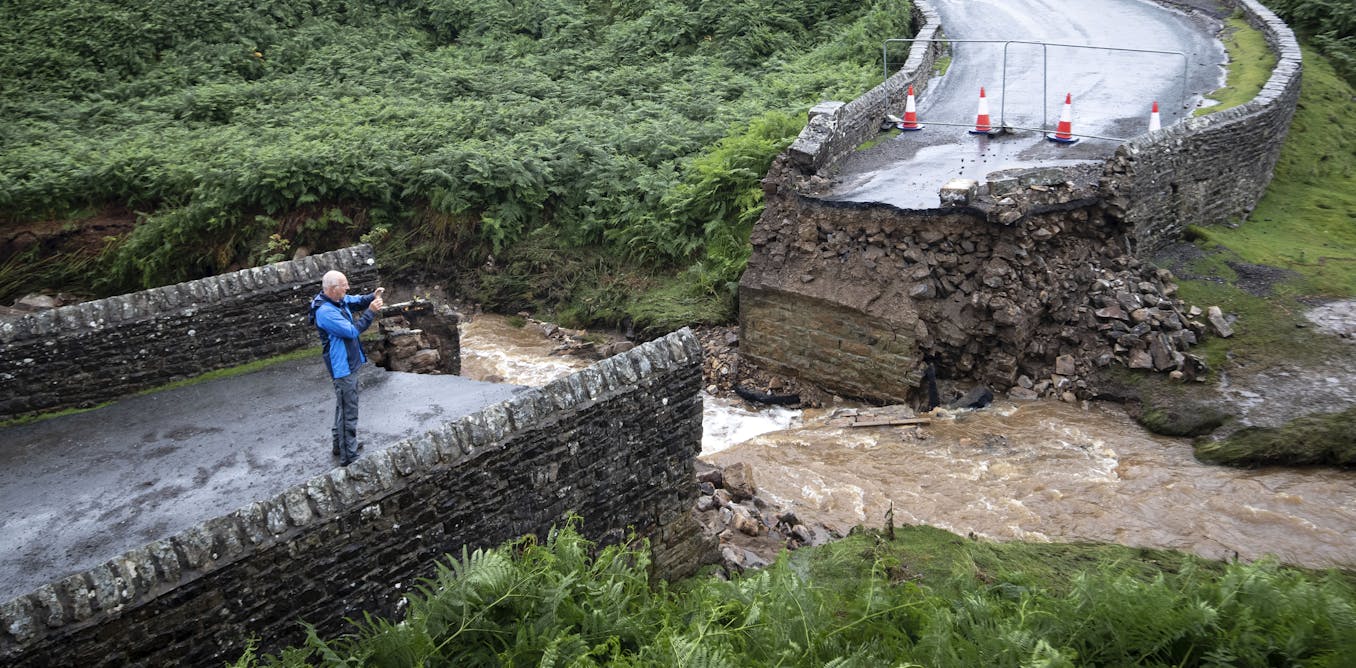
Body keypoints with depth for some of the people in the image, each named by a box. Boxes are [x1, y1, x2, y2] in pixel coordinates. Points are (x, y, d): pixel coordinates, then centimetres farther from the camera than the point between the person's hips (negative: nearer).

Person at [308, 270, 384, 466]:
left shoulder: (338, 300, 0)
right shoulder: (325, 312, -27)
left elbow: (356, 301, 12)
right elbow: (352, 331, -26)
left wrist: (372, 297, -9)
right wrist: (371, 312, -23)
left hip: (350, 362, 10)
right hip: (342, 367, -10)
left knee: (344, 407, 23)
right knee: (348, 412, -4)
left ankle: (340, 445, 38)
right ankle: (348, 457, 3)